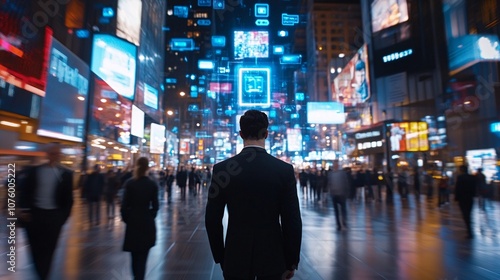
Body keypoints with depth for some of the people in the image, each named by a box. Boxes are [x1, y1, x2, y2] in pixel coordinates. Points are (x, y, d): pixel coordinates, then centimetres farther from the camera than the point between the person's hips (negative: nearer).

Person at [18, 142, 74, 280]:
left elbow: (68, 197, -1)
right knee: (36, 248, 14)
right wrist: (25, 210, -5)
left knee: (49, 248, 7)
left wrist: (64, 215, -5)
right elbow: (25, 191, 3)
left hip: (54, 215, -1)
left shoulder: (66, 173, -3)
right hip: (34, 213, 2)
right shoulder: (34, 170, 0)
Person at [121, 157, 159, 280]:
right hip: (147, 223, -1)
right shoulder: (153, 184, -7)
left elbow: (124, 205, -7)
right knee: (142, 256, 7)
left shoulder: (129, 183, -8)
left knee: (135, 255, 21)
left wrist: (126, 219, 9)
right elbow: (155, 206, -5)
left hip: (132, 221, 1)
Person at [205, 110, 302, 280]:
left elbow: (213, 220, -5)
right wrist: (291, 261, 4)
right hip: (272, 258, 0)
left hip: (235, 258, 1)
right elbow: (292, 221, -9)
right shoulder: (285, 170, -12)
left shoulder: (222, 169, -10)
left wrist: (220, 257, 9)